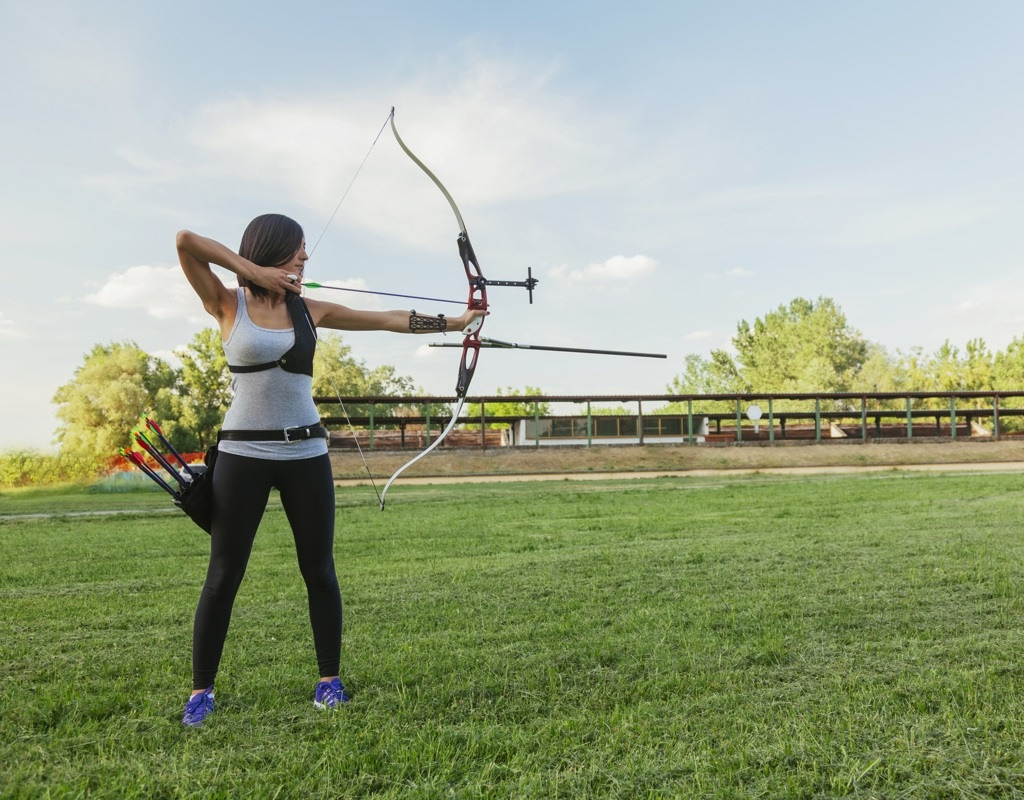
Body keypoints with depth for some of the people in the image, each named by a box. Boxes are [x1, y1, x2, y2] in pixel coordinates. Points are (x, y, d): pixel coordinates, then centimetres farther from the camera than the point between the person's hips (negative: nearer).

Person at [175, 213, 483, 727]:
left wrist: (456, 322, 9)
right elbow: (185, 240, -13)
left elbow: (390, 320, 9)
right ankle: (201, 690, 18)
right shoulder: (228, 305, 0)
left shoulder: (309, 311, 8)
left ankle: (330, 679, 21)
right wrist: (250, 270, -11)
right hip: (243, 453, -3)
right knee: (223, 577, 3)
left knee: (319, 570, 7)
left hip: (306, 453, 3)